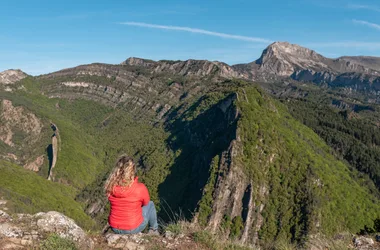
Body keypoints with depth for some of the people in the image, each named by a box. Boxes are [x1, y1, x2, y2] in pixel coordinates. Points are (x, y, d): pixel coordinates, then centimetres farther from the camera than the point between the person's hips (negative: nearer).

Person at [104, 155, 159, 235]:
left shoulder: (111, 187, -15)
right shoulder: (140, 188, -25)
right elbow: (146, 203, -3)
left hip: (115, 228, 4)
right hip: (133, 229, -3)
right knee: (150, 204, 20)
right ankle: (154, 230, 36)